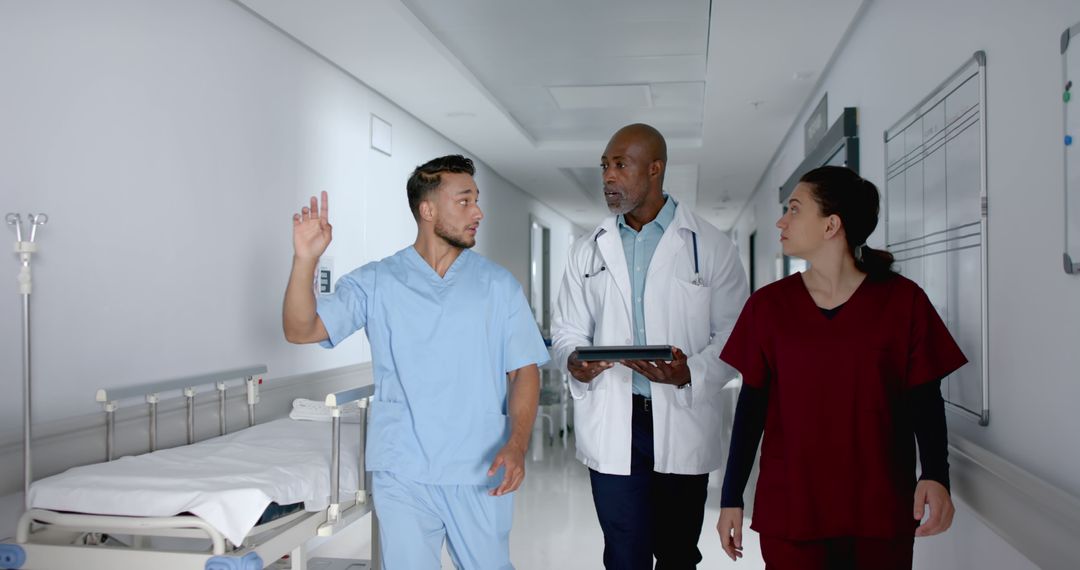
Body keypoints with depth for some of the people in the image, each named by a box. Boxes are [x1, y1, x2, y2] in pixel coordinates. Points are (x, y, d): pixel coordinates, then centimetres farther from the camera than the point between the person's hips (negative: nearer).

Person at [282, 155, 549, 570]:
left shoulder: (498, 284, 2)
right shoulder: (376, 283, 1)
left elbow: (524, 370, 1)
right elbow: (301, 330, -5)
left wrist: (517, 444, -14)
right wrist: (305, 259, -21)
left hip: (480, 474, 1)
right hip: (402, 474, -1)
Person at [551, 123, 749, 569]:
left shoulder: (711, 247, 1)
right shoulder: (587, 250, 10)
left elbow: (733, 336, -1)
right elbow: (566, 329, 12)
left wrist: (691, 373, -20)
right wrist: (574, 360, -11)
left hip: (683, 427, -1)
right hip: (612, 429, 2)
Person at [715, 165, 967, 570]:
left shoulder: (902, 301, -4)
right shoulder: (767, 305, 0)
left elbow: (924, 399, 0)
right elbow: (752, 403, 3)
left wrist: (936, 475, -16)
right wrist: (731, 498, 3)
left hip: (881, 512, 0)